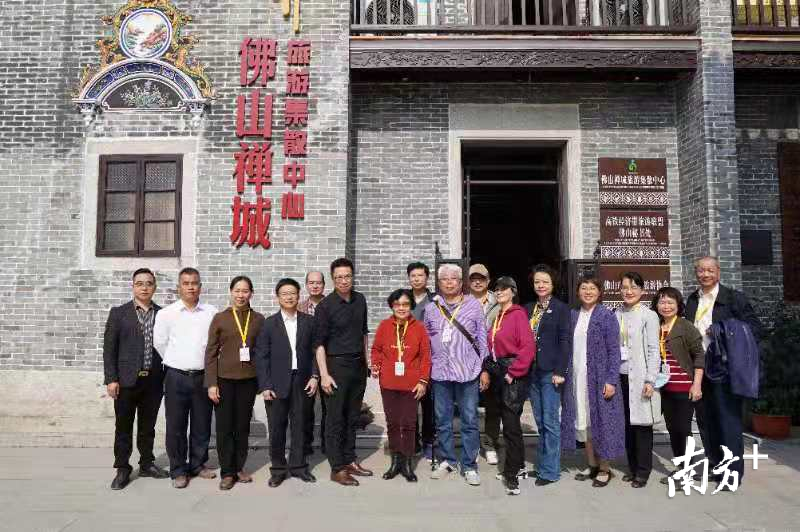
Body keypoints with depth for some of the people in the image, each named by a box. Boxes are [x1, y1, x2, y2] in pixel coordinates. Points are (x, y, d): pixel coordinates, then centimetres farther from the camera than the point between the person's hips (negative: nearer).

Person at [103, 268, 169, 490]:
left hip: (154, 381, 2)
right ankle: (122, 469, 19)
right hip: (126, 380, -2)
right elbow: (109, 348, -2)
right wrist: (111, 379, -8)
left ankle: (147, 464, 27)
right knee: (123, 427, 7)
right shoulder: (119, 313, 1)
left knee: (148, 426, 13)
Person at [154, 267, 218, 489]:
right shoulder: (166, 314, -1)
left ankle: (198, 464, 27)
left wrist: (208, 363, 6)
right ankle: (178, 470, 18)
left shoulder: (212, 312, 0)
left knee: (202, 425, 11)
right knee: (176, 426, 5)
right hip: (176, 377, -1)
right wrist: (176, 363, 10)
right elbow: (159, 344, 5)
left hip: (203, 376, 1)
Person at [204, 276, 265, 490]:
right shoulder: (220, 318, -1)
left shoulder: (259, 319, 3)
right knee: (224, 426, 4)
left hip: (249, 380, 2)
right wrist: (211, 383, -6)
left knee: (243, 426, 10)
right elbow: (211, 352, -1)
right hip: (224, 379, -1)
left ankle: (239, 467, 24)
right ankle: (227, 472, 16)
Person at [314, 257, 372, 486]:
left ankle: (350, 460, 25)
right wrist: (324, 375, -16)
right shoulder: (325, 306, -10)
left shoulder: (360, 300, 6)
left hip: (358, 365, 6)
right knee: (335, 419, 1)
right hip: (337, 366, -5)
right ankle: (337, 469, 10)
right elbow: (319, 343, -11)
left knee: (352, 417, 14)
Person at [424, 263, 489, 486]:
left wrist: (484, 368, 2)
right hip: (440, 372, 2)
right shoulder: (431, 308, 8)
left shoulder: (473, 305, 2)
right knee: (442, 420, 11)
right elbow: (426, 340, 14)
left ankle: (469, 466, 14)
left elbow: (482, 337, 5)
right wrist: (425, 371, 11)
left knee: (470, 420, 3)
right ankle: (446, 461, 25)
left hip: (467, 371, -2)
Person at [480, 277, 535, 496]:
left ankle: (511, 474, 1)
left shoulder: (518, 314, -8)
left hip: (514, 374, -8)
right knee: (509, 421, 15)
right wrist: (486, 371, 4)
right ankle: (518, 465, 28)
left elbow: (528, 347, -16)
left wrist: (512, 373, -16)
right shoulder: (497, 317, 15)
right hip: (497, 373, 8)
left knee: (511, 424, -7)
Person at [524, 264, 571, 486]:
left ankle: (550, 470, 6)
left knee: (550, 421, -2)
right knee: (540, 421, 12)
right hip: (532, 372, 5)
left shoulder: (561, 308, -3)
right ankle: (542, 465, 22)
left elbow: (565, 341, -8)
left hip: (550, 372, -5)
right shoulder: (528, 309, 13)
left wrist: (560, 371, -14)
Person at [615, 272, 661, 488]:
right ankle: (632, 467, 23)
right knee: (626, 424, 10)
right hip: (621, 377, 4)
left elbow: (653, 350, -7)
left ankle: (643, 471, 13)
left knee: (642, 424, 1)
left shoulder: (649, 316, -4)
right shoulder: (617, 315, 9)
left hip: (640, 378, -4)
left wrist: (650, 380, -12)